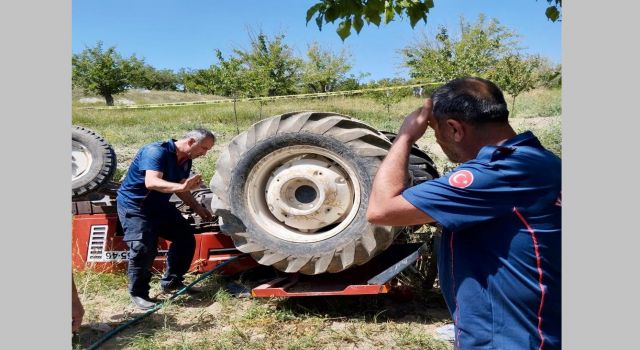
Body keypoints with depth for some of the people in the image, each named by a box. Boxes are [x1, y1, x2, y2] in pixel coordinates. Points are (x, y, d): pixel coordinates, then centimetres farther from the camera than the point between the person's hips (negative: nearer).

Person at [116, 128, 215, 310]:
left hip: (159, 205, 8)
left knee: (186, 237, 2)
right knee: (144, 248, -22)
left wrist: (198, 208, 3)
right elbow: (151, 182, -41)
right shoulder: (156, 151, -26)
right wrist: (182, 186, -55)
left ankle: (171, 281, 18)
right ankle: (138, 293, 0)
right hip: (134, 205, -8)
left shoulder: (185, 161, 1)